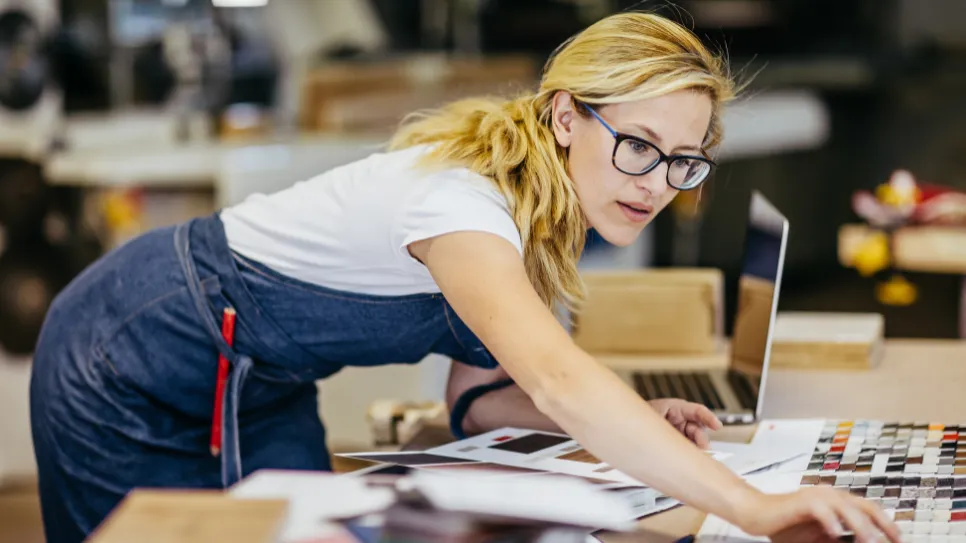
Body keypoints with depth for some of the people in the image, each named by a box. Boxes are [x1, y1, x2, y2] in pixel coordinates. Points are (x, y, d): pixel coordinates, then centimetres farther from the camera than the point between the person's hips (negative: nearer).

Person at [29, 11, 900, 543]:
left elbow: (474, 396, 2)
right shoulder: (462, 199, -34)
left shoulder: (535, 208, -5)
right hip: (134, 369, -8)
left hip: (256, 388, 8)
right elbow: (556, 377, -51)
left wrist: (631, 426, -14)